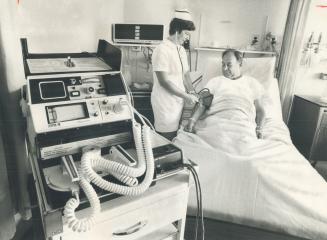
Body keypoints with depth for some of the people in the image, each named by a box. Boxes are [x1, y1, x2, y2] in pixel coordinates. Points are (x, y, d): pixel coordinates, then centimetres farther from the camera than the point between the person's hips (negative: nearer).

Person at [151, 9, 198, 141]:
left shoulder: (181, 49, 10)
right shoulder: (162, 50, -16)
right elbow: (164, 81, -19)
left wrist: (193, 95, 2)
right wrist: (186, 96, -15)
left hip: (179, 101, 7)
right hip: (165, 103, -7)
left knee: (175, 137, 14)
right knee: (166, 139, 3)